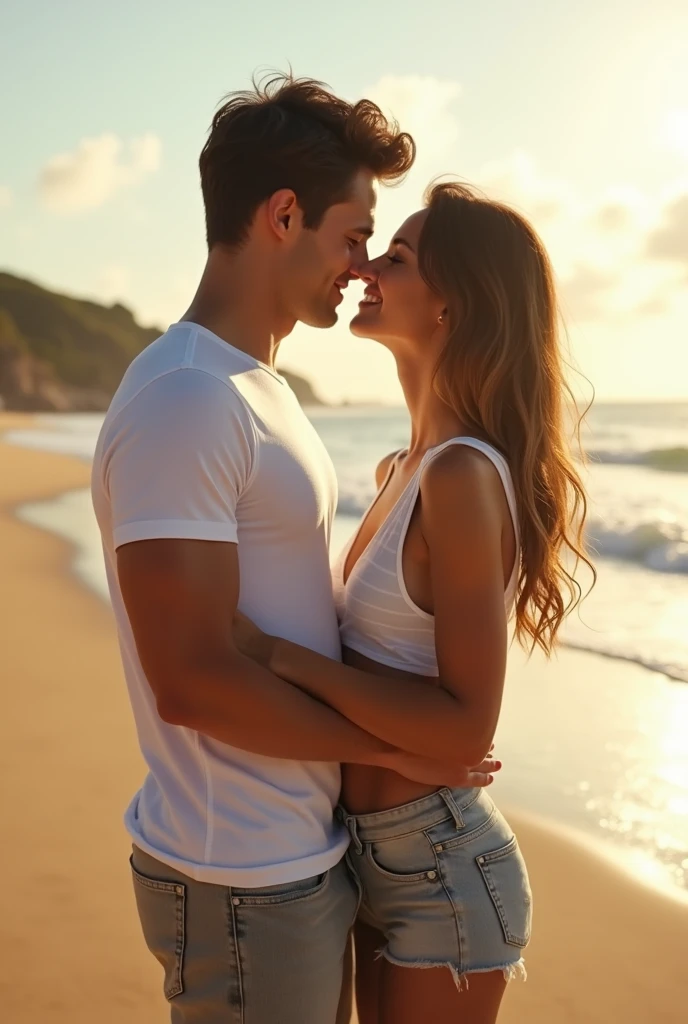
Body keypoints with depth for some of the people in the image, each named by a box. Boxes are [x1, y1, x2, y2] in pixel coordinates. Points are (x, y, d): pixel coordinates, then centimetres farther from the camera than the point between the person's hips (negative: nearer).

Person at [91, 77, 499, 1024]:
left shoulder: (255, 386, 10)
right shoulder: (183, 402, -22)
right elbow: (192, 683, -25)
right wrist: (389, 746, -13)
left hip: (307, 851, 9)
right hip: (244, 884, -9)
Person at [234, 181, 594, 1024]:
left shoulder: (464, 474, -23)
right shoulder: (411, 468, 4)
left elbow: (466, 725, -25)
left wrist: (277, 655, -24)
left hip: (440, 868, -8)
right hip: (383, 857, 8)